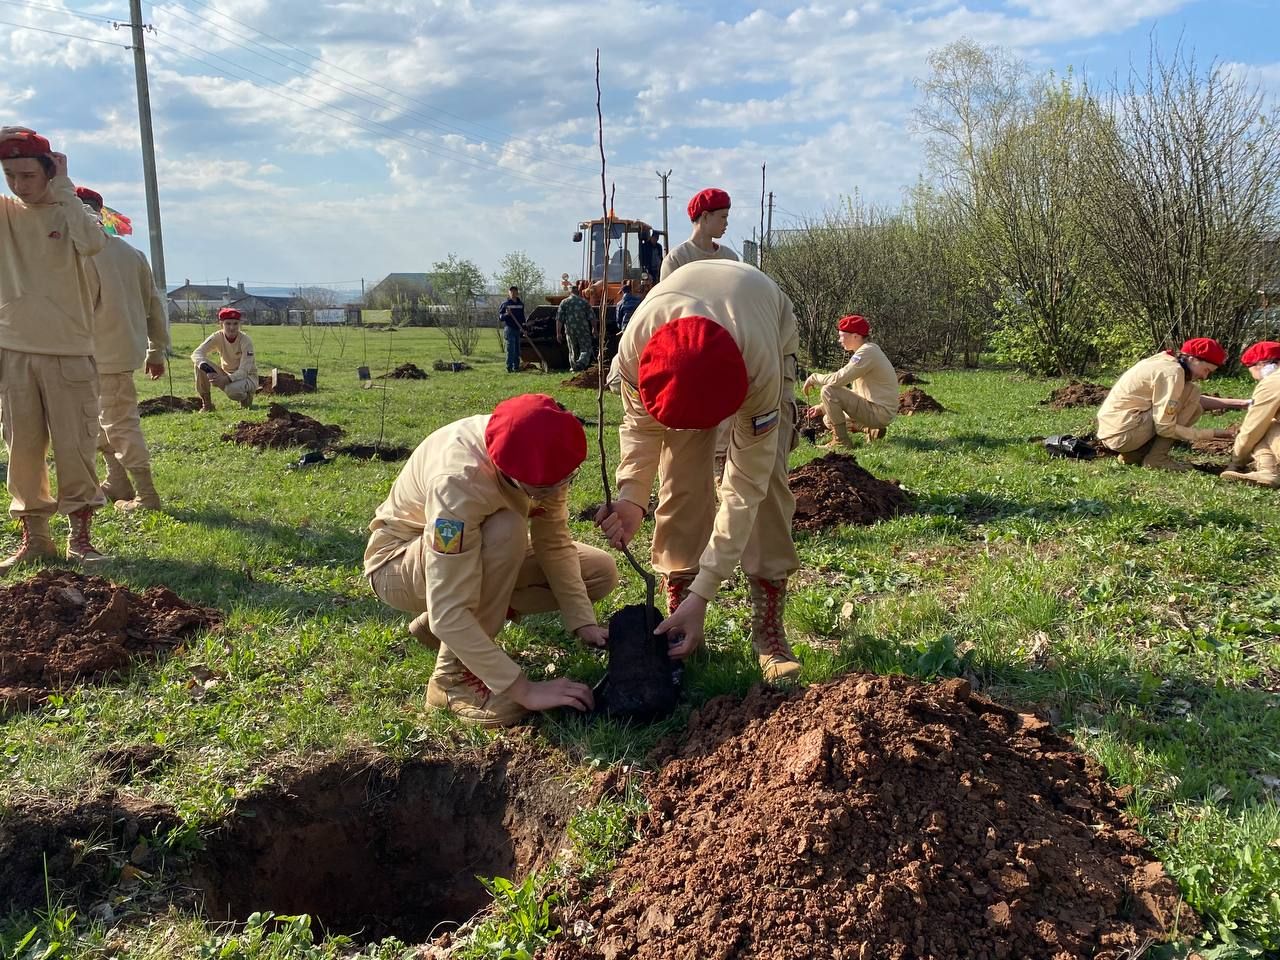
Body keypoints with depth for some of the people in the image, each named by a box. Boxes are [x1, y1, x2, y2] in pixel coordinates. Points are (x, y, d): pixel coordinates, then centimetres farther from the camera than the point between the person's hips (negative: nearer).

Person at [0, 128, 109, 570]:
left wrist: (63, 188, -12)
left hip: (69, 351, -3)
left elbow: (93, 243, -22)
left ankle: (81, 536, 11)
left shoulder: (71, 212, 1)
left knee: (75, 448, 0)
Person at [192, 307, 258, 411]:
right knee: (199, 364, -20)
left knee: (232, 389, -38)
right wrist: (206, 368, -45)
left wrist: (226, 379, -46)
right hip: (225, 374, 4)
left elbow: (243, 371, -27)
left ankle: (247, 398, -1)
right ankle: (206, 404, -6)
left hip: (247, 377, -4)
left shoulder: (245, 340, -22)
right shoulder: (217, 337, -13)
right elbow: (196, 353, -24)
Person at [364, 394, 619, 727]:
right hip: (398, 562, -7)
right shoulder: (459, 478, -40)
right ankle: (454, 675, -19)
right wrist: (524, 689, -40)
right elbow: (447, 611, -41)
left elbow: (554, 543, -11)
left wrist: (583, 624, -20)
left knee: (601, 574, -3)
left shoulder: (539, 457, -22)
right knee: (506, 531, -36)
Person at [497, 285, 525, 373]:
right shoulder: (505, 304, -1)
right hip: (509, 329, -5)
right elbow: (500, 317, -2)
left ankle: (516, 367, 14)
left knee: (517, 350, 8)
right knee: (511, 349, -11)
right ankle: (509, 367, -9)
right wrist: (506, 314, -21)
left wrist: (523, 328, 16)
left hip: (518, 329, 5)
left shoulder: (521, 304, 14)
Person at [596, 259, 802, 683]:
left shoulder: (760, 363, -47)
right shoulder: (635, 346, -40)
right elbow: (640, 424, -18)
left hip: (771, 336, -2)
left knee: (765, 480, -17)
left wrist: (703, 594, -43)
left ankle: (768, 630, -7)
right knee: (680, 483, -11)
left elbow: (744, 484, -41)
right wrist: (630, 495, -37)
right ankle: (681, 622, 1)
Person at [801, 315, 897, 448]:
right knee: (828, 419, 21)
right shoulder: (867, 352, 15)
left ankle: (841, 441, -13)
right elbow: (855, 393, 18)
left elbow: (838, 379, -26)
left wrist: (814, 378, -7)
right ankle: (871, 429, 10)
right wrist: (823, 407, 14)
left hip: (880, 412, -10)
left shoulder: (867, 352, -17)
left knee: (828, 391, -18)